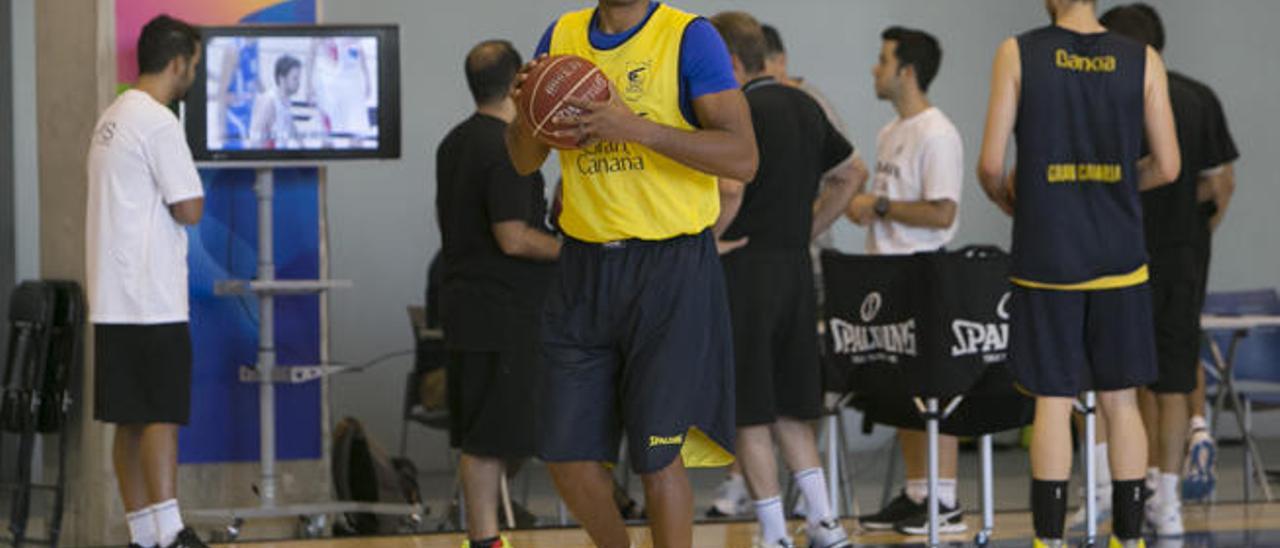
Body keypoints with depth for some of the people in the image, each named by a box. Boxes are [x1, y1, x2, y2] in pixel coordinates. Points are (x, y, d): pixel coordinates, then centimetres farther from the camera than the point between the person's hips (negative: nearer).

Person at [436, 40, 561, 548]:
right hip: (503, 311, -9)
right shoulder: (507, 149, -17)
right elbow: (514, 239, -20)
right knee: (490, 436, -6)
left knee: (478, 434, 12)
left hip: (464, 300, 9)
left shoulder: (454, 143, 13)